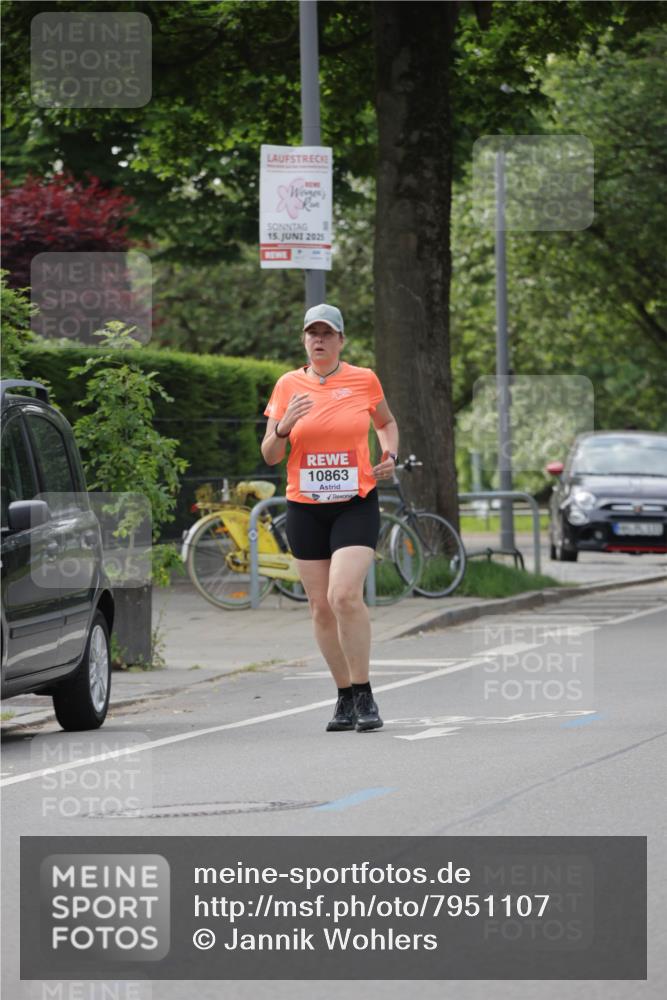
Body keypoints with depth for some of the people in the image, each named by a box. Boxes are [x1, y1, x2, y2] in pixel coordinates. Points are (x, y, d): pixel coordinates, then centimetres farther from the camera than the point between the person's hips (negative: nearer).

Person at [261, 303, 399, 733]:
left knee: (344, 595, -20)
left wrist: (390, 455, 2)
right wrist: (283, 426, -15)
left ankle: (363, 694, -11)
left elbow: (387, 422, 21)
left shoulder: (364, 380, 1)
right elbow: (270, 456, 5)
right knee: (321, 606, 4)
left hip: (356, 504, -3)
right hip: (305, 508, 3)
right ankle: (345, 697, 17)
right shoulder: (288, 385, 3)